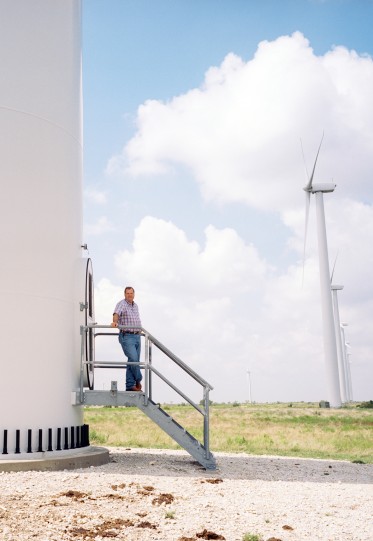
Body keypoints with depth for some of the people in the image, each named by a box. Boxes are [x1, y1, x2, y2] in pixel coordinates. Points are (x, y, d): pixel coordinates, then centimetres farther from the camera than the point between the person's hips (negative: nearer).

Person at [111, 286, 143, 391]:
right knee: (133, 359, -18)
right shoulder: (121, 304, -6)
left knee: (134, 361, 5)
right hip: (126, 336, -7)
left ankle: (130, 386, 10)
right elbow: (116, 313, -26)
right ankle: (138, 380, 4)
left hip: (137, 336, 7)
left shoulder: (135, 306, 17)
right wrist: (115, 322, -45)